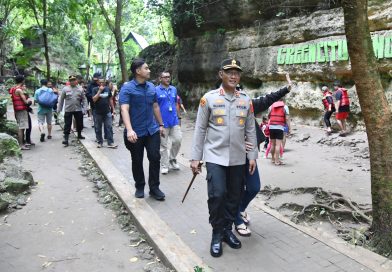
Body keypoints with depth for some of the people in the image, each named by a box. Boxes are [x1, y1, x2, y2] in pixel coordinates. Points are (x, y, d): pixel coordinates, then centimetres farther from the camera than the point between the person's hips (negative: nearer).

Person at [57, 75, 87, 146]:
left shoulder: (80, 89, 3)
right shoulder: (65, 89, -1)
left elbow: (84, 99, 5)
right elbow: (61, 100, 3)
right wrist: (59, 109, 4)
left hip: (78, 110, 2)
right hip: (68, 110, -2)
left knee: (80, 124, 14)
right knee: (67, 125, -1)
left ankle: (79, 135, 37)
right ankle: (66, 139, 2)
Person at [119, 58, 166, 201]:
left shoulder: (151, 86, 6)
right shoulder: (127, 88, -12)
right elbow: (124, 109, -23)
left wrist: (161, 125, 17)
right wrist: (129, 130, -36)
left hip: (152, 130, 4)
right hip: (136, 133, -4)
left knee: (155, 158, 2)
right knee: (137, 161, 10)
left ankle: (154, 188, 16)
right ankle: (139, 187, 28)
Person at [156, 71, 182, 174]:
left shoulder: (174, 89, 9)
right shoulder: (156, 90, -6)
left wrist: (176, 116, 14)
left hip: (174, 121, 4)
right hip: (162, 122, -4)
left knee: (178, 140, 2)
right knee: (163, 145, 4)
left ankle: (172, 159, 26)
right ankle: (164, 166, 16)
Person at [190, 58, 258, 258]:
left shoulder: (246, 100, 7)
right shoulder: (209, 98, -2)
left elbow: (250, 131, 10)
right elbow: (200, 129, 0)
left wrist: (252, 156, 6)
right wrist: (195, 157, -2)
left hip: (238, 159, 3)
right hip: (215, 157, -3)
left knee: (234, 196, 9)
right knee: (217, 194, -11)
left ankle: (227, 230, 30)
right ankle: (217, 234, 11)